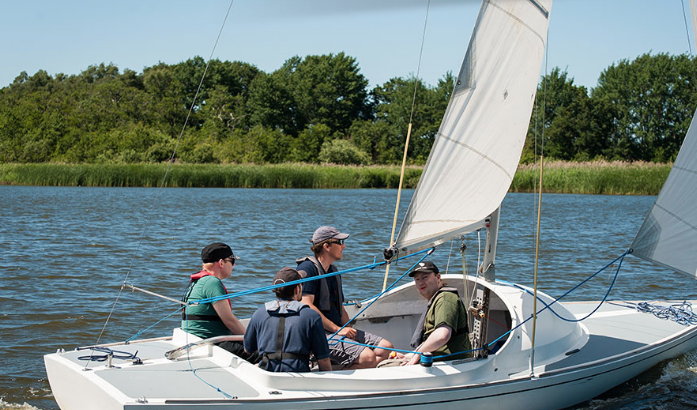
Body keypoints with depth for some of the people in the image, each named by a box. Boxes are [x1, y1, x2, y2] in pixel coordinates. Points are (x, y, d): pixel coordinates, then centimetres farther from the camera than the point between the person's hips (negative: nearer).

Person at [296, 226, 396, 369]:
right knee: (367, 357, -26)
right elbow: (307, 306, -18)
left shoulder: (334, 271, 22)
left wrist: (348, 330, 5)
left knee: (386, 348, -6)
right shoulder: (308, 268, -8)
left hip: (338, 329, 10)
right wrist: (337, 329, -18)